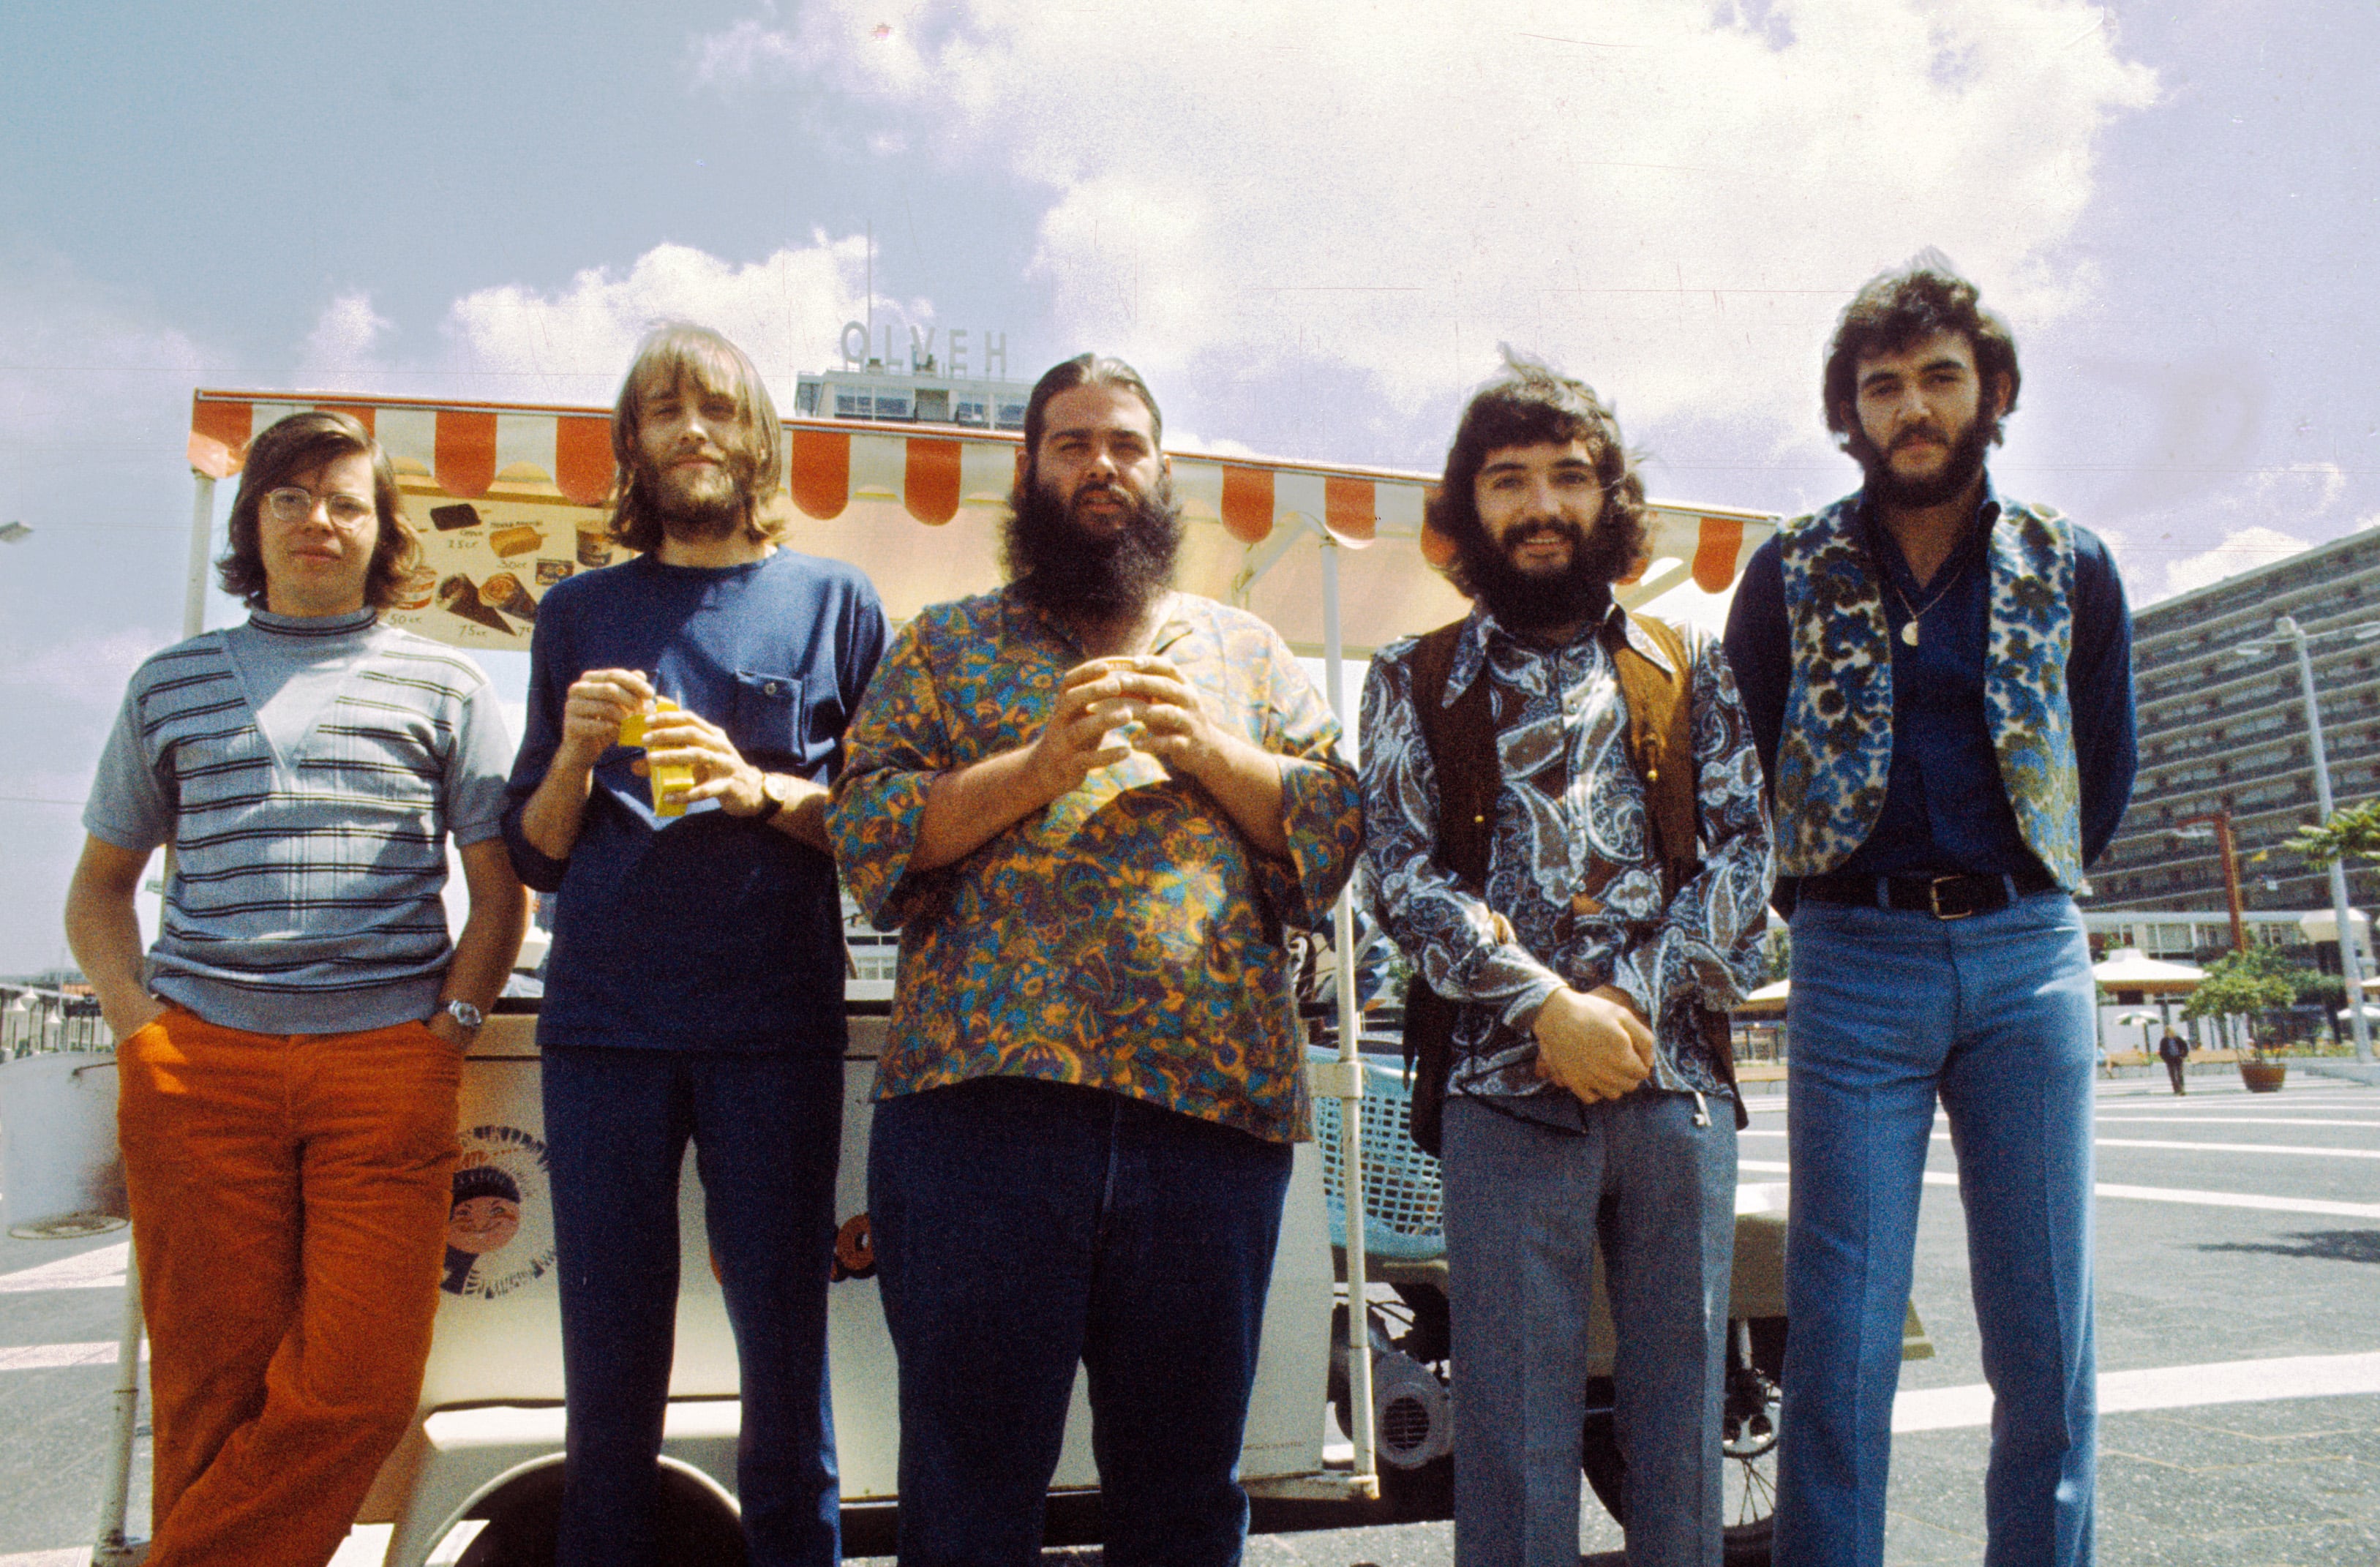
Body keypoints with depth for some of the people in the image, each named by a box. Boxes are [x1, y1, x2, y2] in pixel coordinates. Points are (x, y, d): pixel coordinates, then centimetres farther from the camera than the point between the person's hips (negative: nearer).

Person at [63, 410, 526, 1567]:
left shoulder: (442, 686, 12)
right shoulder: (172, 684, 17)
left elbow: (498, 891, 10)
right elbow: (99, 884, 20)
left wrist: (454, 1019, -1)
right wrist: (136, 1016, 5)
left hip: (386, 1057, -1)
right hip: (199, 1060, 1)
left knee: (361, 1384, -5)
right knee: (212, 1381, 4)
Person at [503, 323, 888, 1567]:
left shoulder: (833, 601, 8)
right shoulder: (580, 613, 14)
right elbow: (536, 854, 14)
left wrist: (761, 789, -13)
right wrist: (575, 752, -5)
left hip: (774, 1023, -1)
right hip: (605, 1026, 2)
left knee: (784, 1346, 3)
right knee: (609, 1363, 8)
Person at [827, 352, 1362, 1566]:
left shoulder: (1247, 651, 19)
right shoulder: (943, 645, 14)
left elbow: (1339, 827, 11)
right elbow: (867, 830, 3)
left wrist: (1211, 752, -5)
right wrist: (1040, 762, -9)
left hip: (1213, 1099, 2)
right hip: (982, 1091, -1)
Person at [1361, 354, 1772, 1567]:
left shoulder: (1687, 671, 13)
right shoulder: (1417, 682, 9)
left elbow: (1745, 852, 4)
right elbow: (1402, 874, -1)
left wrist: (1632, 996, -10)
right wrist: (1547, 1005, -14)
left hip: (1677, 1073, 2)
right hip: (1507, 1089, -1)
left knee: (1682, 1400, 10)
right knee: (1515, 1415, 3)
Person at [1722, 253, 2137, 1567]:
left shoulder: (2073, 570, 9)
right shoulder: (1790, 574, 4)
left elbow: (2103, 776, 19)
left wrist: (2013, 897, 12)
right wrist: (1826, 897, 8)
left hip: (2029, 956, 2)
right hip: (1854, 962, -2)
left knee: (2047, 1341, 6)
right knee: (1839, 1345, -2)